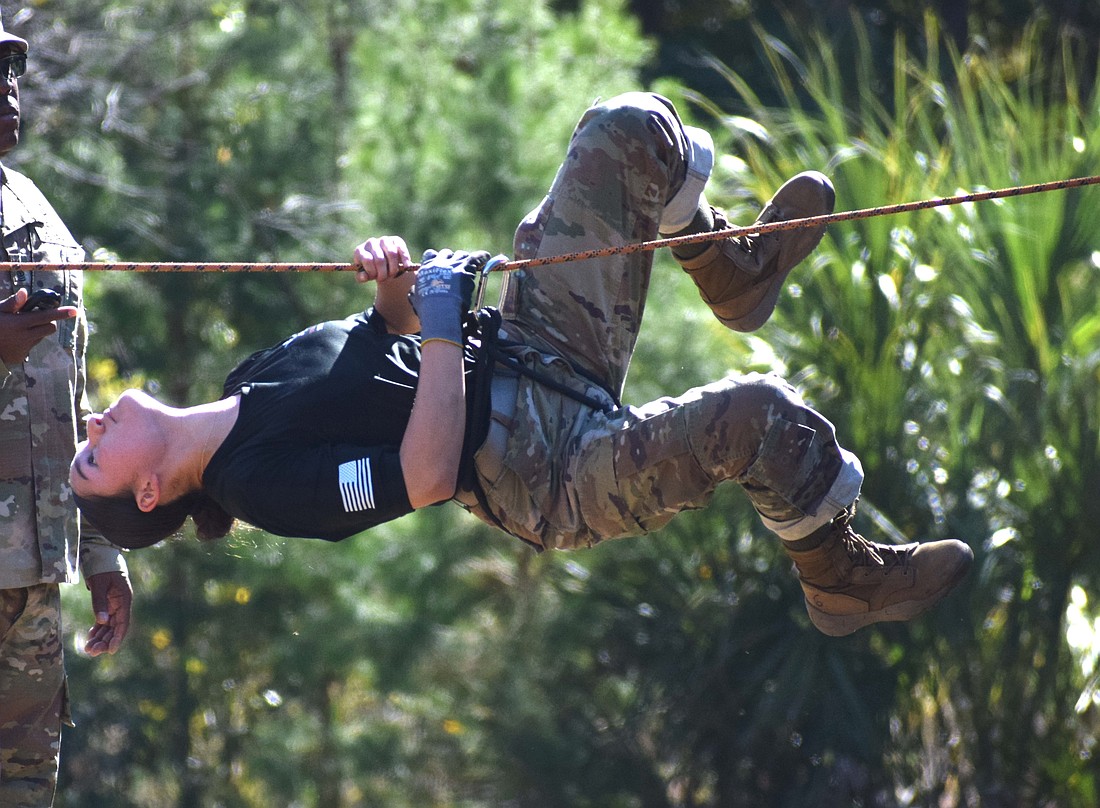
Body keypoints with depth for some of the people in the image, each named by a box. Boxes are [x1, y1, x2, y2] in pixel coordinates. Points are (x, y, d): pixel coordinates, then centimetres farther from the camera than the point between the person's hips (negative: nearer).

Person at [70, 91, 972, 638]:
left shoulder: (249, 385, 10)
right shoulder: (263, 481, -17)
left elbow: (396, 340, 18)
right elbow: (428, 475, -26)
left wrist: (396, 290, -6)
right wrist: (440, 317, -24)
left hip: (529, 353, 9)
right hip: (557, 470, -9)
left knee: (629, 130, 5)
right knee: (764, 414, -31)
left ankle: (736, 272, 29)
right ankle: (845, 580, 1)